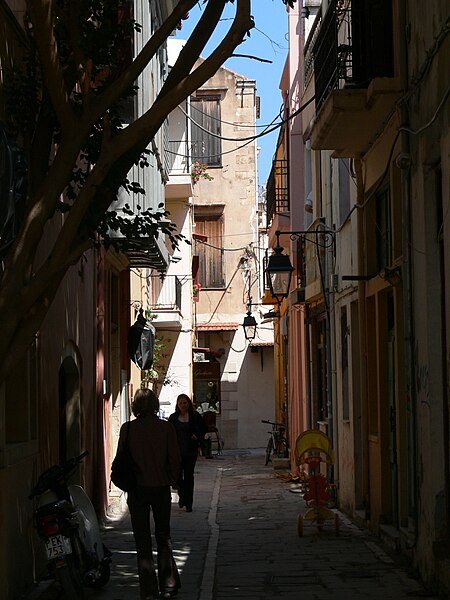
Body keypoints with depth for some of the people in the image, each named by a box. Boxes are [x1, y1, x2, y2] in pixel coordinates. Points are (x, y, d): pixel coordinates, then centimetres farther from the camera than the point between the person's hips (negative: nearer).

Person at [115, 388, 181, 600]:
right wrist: (172, 481, 11)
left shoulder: (127, 429, -9)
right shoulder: (166, 427, -8)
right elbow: (175, 459, -4)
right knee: (163, 537, 17)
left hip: (137, 489, -1)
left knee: (142, 540, 6)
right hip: (161, 487, 1)